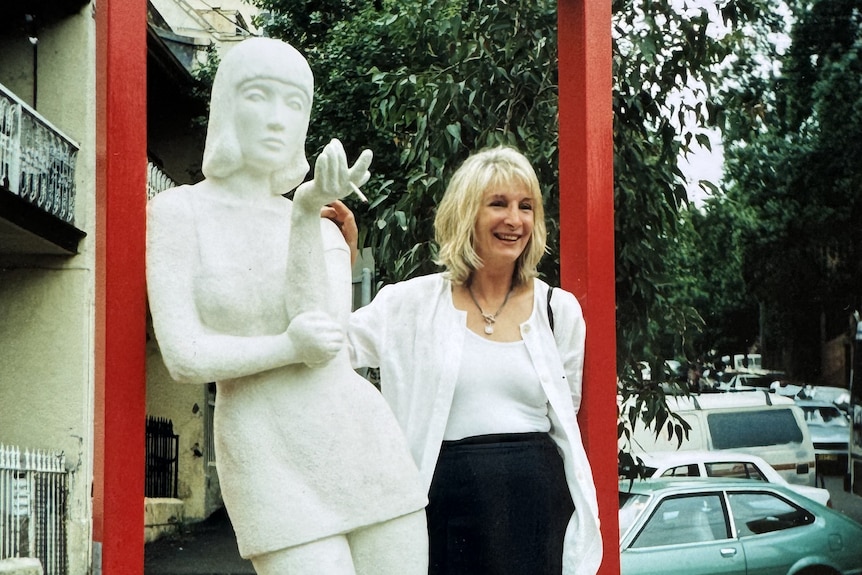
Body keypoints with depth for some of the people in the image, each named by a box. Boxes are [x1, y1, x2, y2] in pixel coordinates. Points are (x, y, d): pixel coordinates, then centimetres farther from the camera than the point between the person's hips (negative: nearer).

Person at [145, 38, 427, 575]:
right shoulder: (178, 212, 0)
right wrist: (289, 349, -6)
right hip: (271, 465, -4)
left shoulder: (327, 229, 10)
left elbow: (322, 332, -10)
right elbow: (185, 358, -8)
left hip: (366, 448, 4)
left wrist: (307, 212, -17)